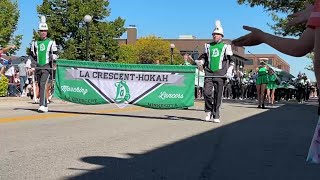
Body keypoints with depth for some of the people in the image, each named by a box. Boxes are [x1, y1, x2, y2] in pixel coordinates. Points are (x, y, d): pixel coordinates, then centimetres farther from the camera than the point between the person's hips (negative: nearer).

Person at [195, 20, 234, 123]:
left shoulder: (225, 47, 10)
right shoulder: (208, 46, 17)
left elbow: (230, 60, 11)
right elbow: (204, 57, 21)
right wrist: (200, 61, 0)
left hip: (220, 74, -2)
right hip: (209, 73, 2)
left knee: (218, 96, -1)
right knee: (207, 93, -10)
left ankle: (216, 116, 7)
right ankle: (209, 111, 13)